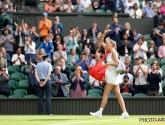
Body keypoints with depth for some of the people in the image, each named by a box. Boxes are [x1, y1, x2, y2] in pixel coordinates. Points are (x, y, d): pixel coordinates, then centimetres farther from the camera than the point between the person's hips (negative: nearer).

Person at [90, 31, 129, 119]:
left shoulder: (113, 52, -15)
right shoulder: (109, 51, 9)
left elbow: (117, 63, -23)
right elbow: (101, 42, 15)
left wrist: (107, 63, -21)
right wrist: (104, 34, 3)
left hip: (113, 75, -9)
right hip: (111, 75, 9)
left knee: (105, 94, -6)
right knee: (117, 94, 6)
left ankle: (100, 112, -4)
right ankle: (125, 112, 5)